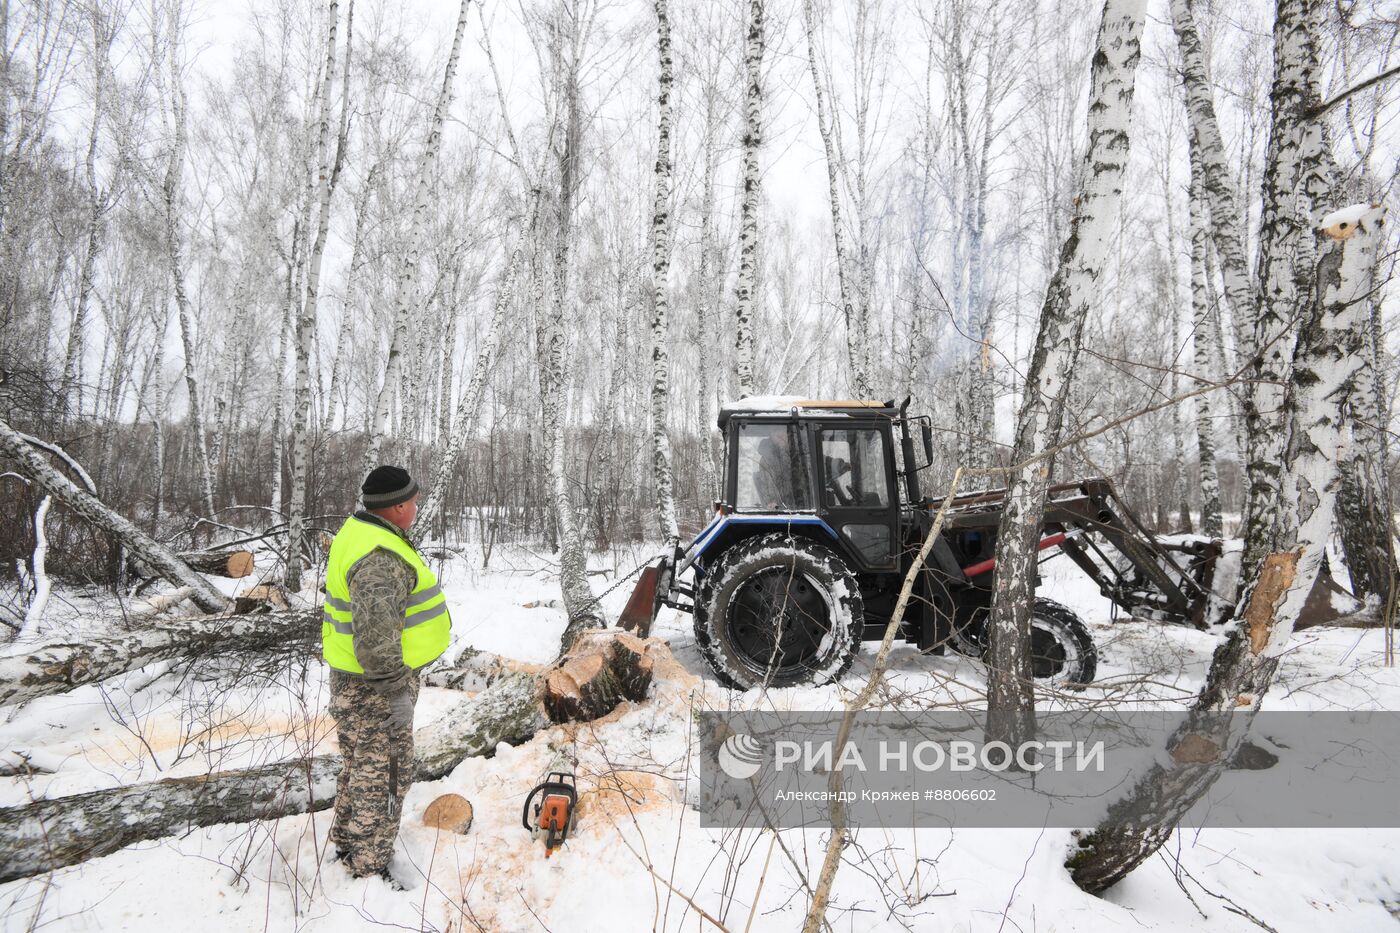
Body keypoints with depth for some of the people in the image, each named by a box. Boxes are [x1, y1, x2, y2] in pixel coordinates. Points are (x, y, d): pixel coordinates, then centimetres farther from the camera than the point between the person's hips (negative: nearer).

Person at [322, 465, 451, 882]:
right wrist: (396, 689, -30)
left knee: (360, 764, 25)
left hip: (353, 676, 10)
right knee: (383, 775, 4)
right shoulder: (381, 558, -28)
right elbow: (375, 629, -35)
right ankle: (368, 870, 19)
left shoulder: (358, 532, 6)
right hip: (372, 687, -10)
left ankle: (347, 842, 43)